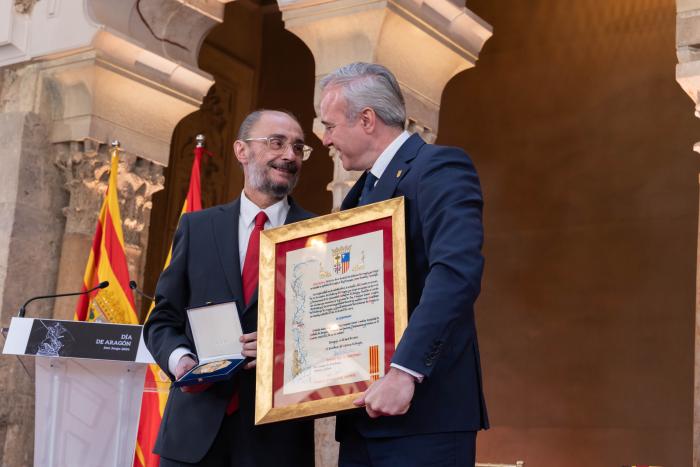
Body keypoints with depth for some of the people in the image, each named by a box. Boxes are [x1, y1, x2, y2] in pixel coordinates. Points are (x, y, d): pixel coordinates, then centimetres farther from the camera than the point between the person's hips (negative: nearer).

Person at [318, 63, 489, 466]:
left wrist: (405, 370, -31)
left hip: (423, 414, -8)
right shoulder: (366, 188, 19)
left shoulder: (439, 167, -9)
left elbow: (458, 271, -24)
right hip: (363, 413, 8)